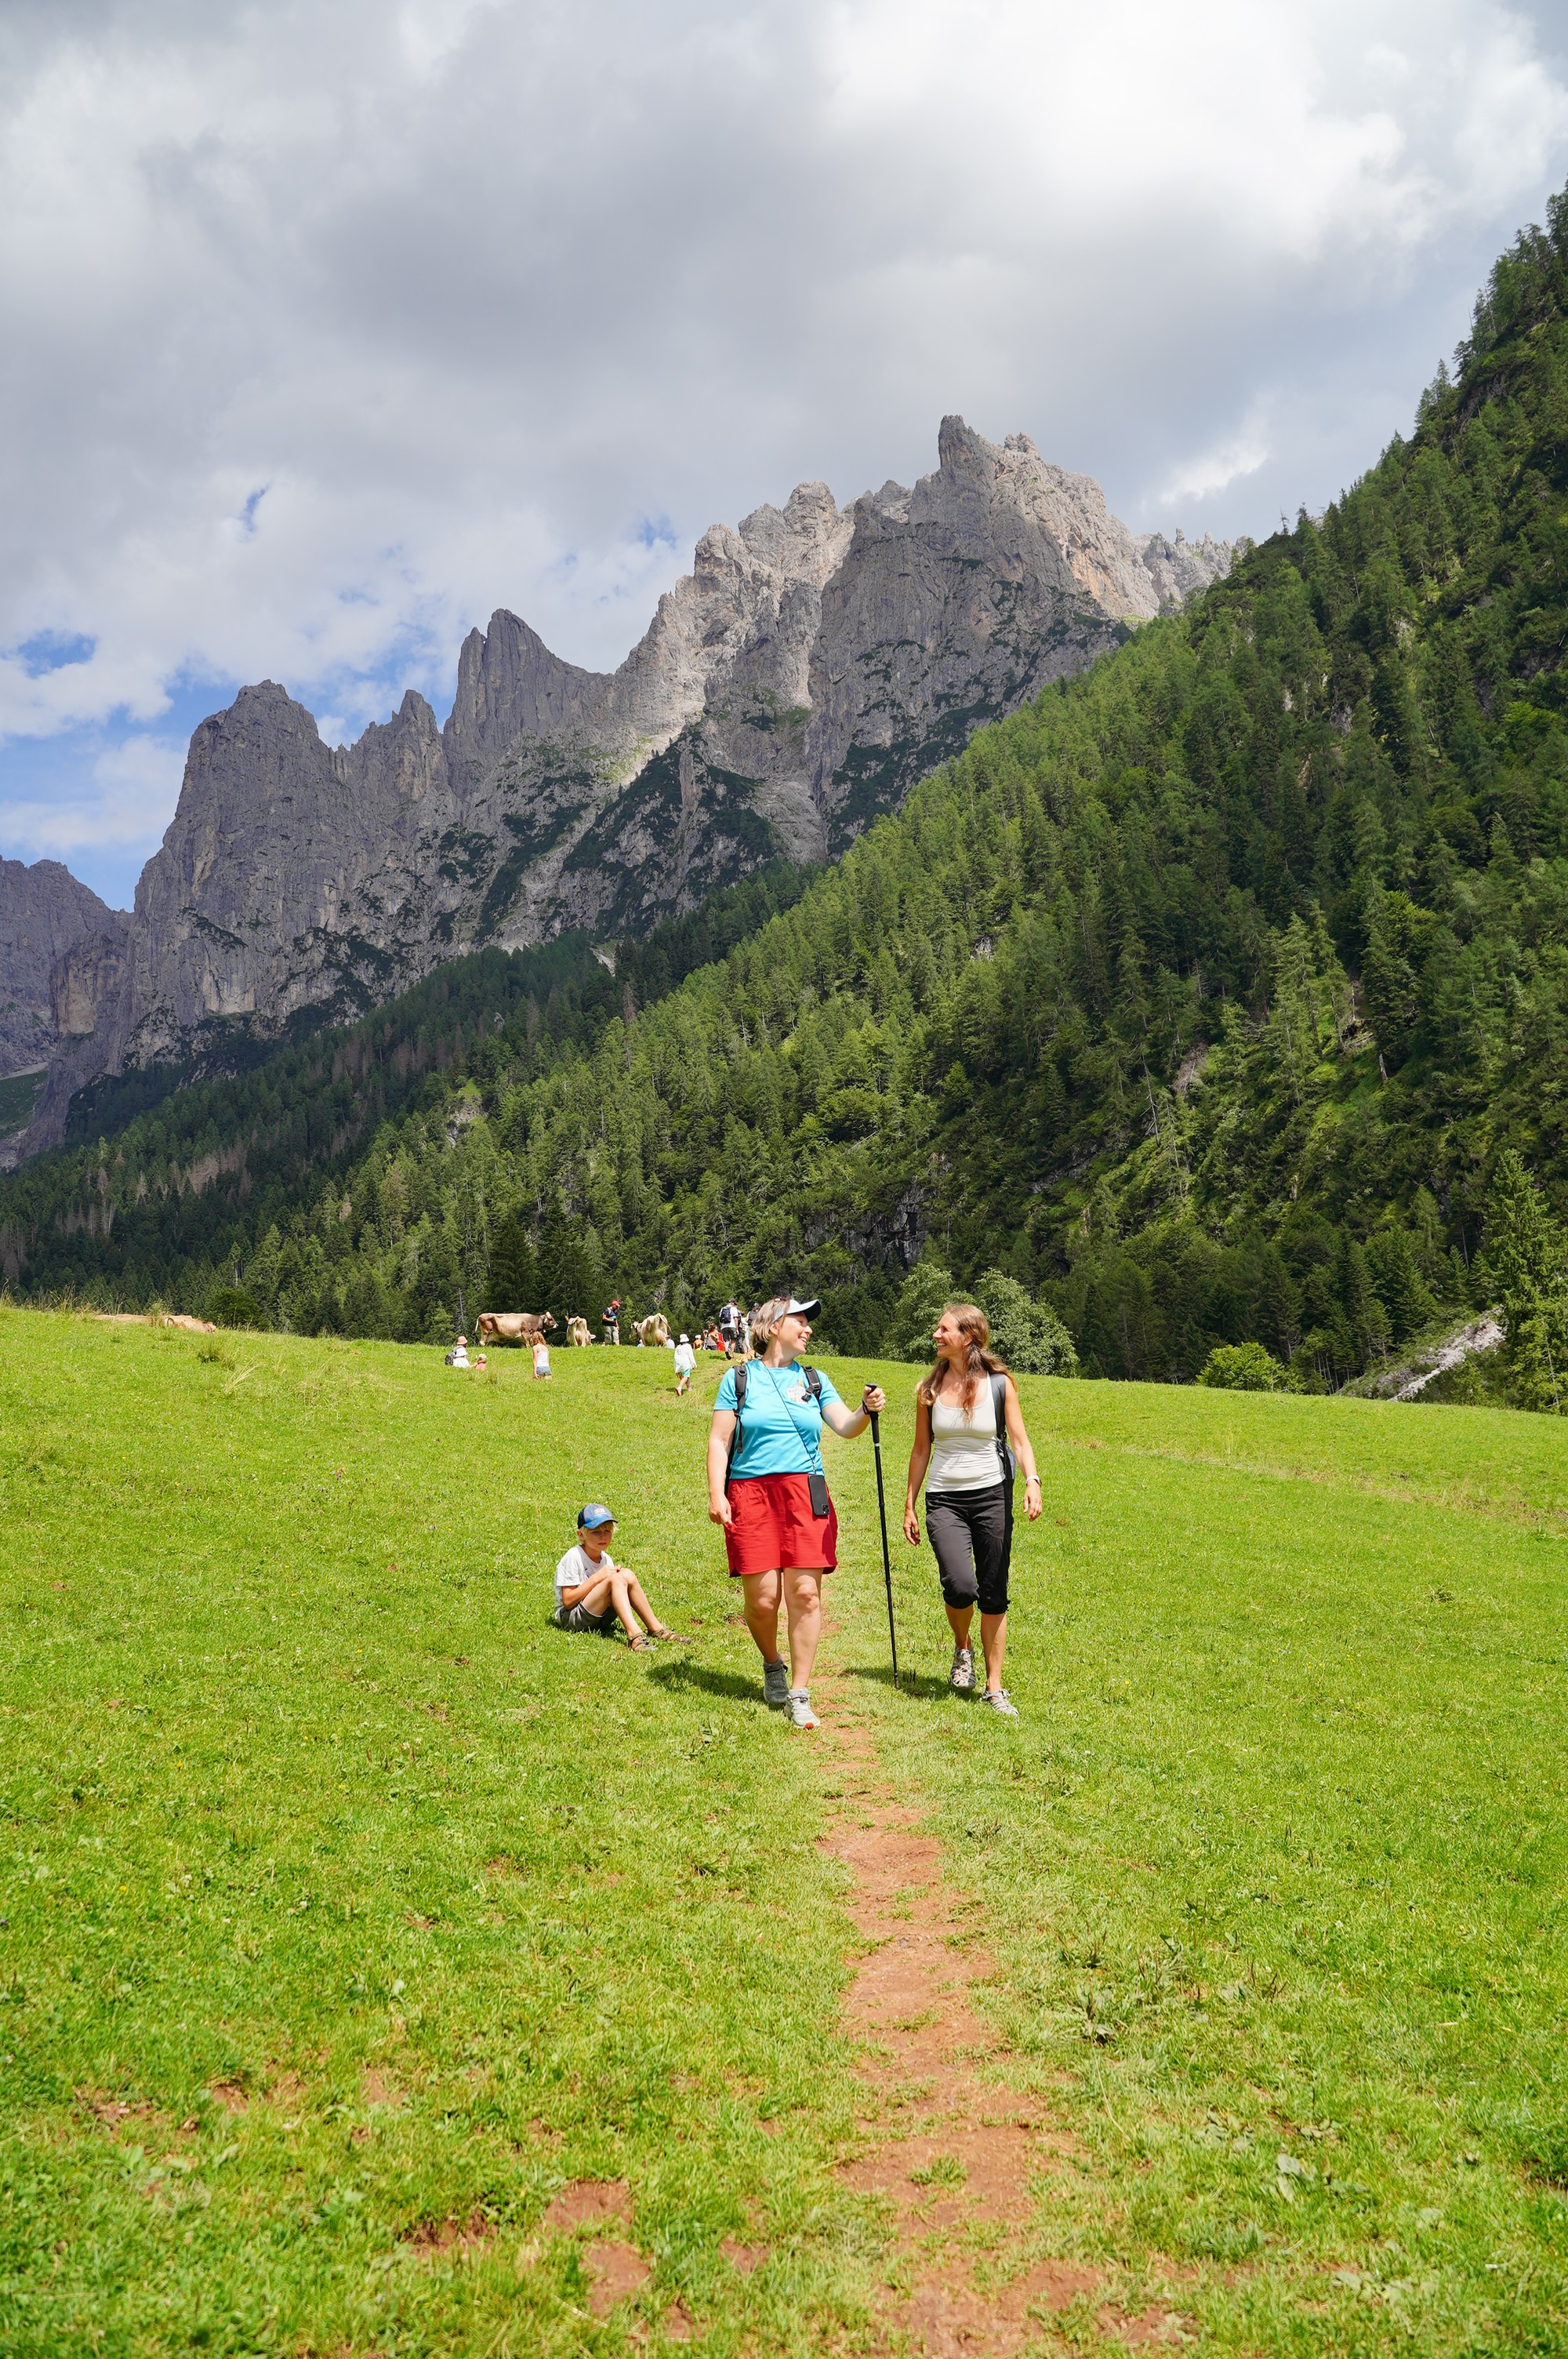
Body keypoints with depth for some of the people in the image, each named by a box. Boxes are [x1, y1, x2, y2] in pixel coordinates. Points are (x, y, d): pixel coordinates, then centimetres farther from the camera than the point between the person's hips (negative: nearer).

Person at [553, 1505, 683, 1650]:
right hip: (569, 1619, -7)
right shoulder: (573, 1557, -12)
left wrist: (619, 1575, -8)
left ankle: (655, 1628, -13)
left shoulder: (606, 1559, 10)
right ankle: (633, 1634, -40)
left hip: (599, 1618, 7)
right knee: (615, 1579, -27)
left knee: (627, 1575, -13)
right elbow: (568, 1601, -18)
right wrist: (596, 1577, -21)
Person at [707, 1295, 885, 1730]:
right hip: (750, 1494, -2)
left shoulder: (814, 1380, 15)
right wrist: (715, 1494, -7)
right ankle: (772, 1666, 26)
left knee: (805, 1594, -5)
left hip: (805, 1495, 2)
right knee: (762, 1598, -5)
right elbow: (719, 1440, 4)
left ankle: (799, 1696, 6)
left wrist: (867, 1409, -18)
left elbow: (846, 1427, 4)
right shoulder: (740, 1379, 7)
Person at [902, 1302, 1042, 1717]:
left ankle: (995, 1689, 16)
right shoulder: (929, 1389, 3)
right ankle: (962, 1648, 13)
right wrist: (909, 1506, 10)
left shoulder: (1000, 1384, -2)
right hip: (944, 1500, 0)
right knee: (960, 1585, -19)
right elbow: (921, 1450, 9)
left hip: (992, 1496, 0)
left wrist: (1032, 1481, -21)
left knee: (993, 1595, 3)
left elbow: (1020, 1440, -3)